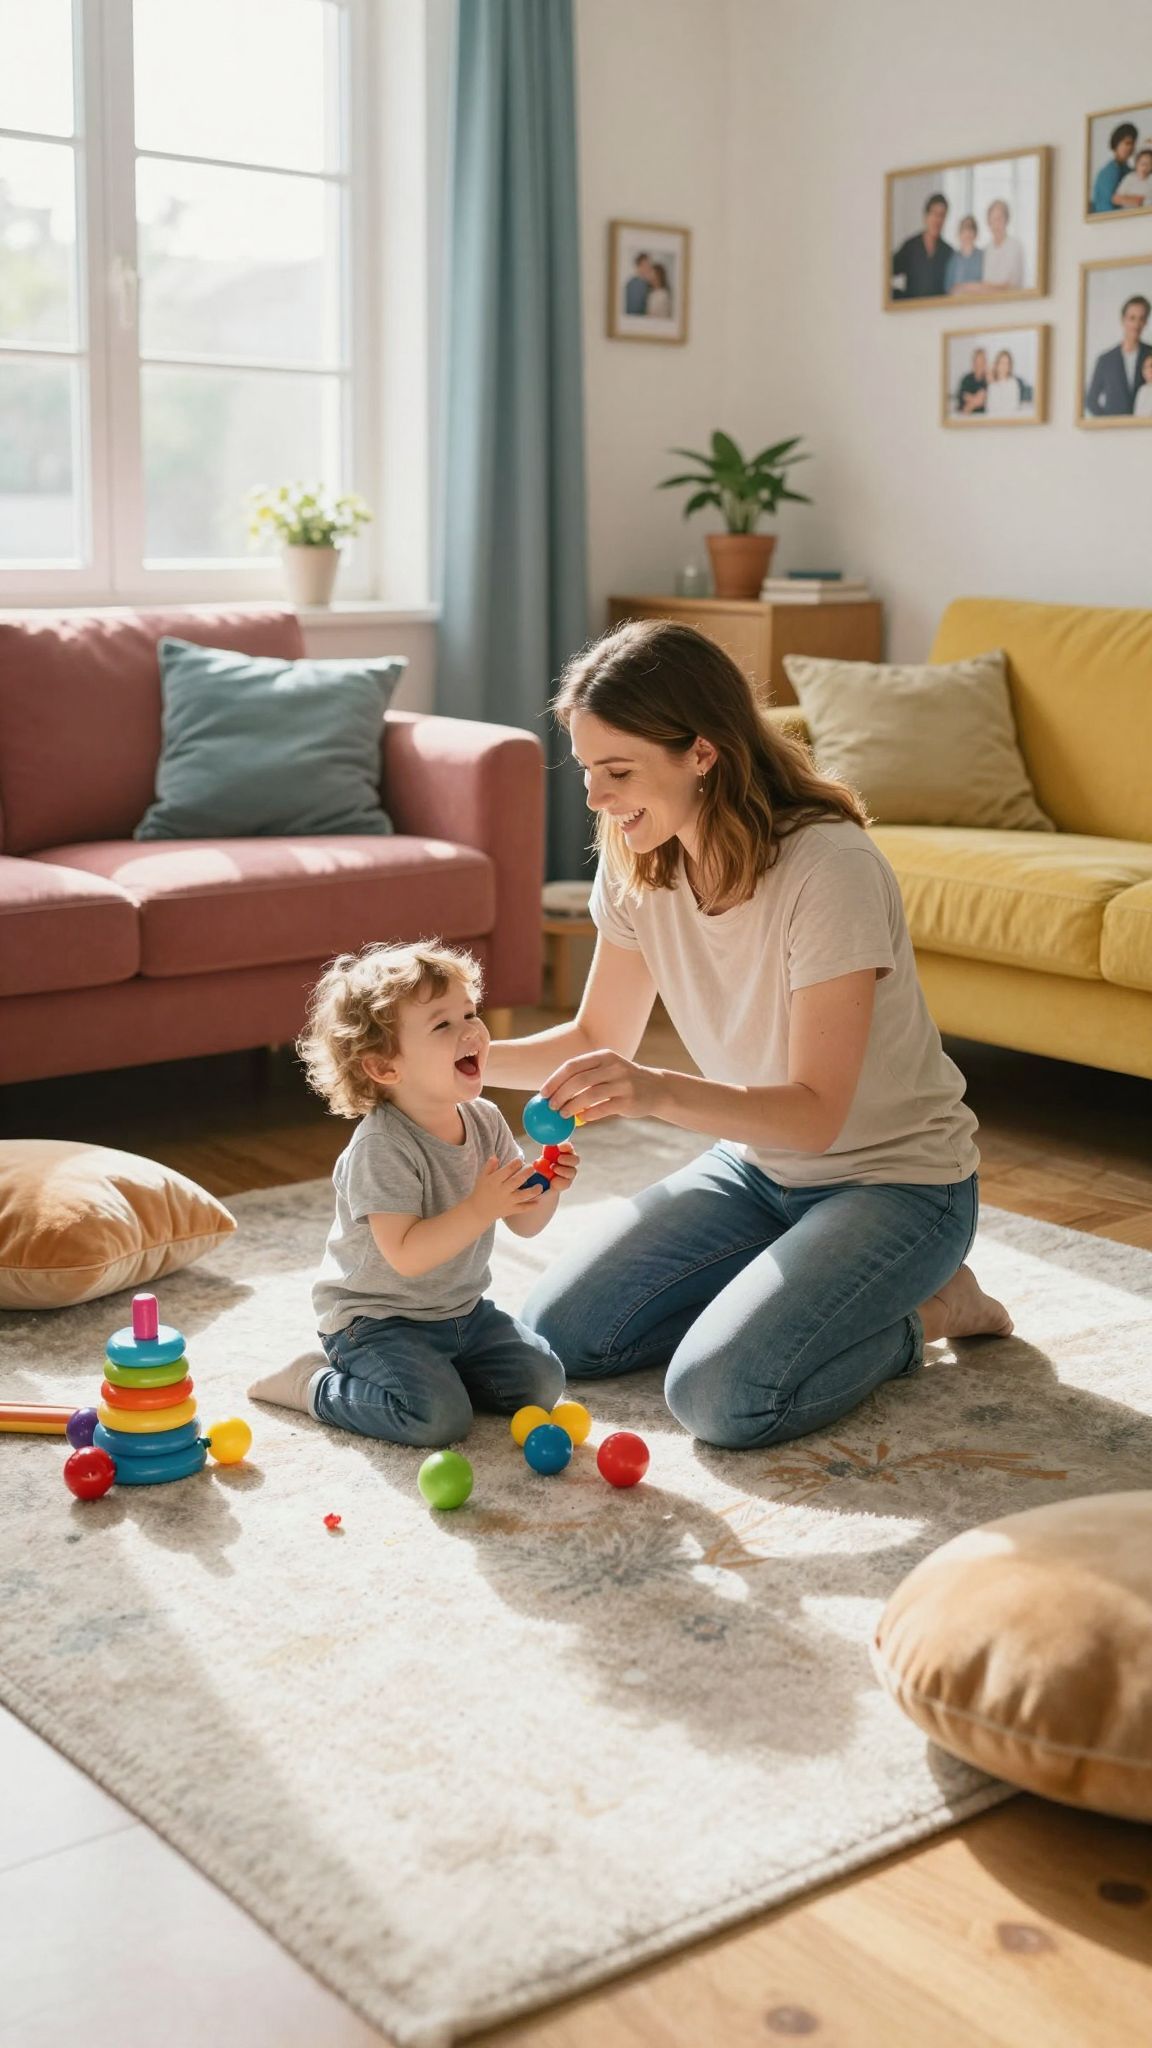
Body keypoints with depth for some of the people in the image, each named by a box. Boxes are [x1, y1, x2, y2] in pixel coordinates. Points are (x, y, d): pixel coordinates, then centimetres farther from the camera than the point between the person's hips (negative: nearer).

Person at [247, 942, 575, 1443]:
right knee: (439, 1417, -24)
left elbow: (524, 1224, 4)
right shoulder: (382, 1148, -25)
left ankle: (434, 1369, 17)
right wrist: (480, 1209, -35)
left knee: (541, 1381, -1)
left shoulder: (485, 1121, -1)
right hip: (375, 1320, -7)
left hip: (461, 1309, 8)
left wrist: (545, 1190, -17)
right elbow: (406, 1256, -30)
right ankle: (314, 1385, -1)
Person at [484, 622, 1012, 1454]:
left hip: (894, 1177, -7)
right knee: (555, 1336, -4)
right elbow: (599, 1041, 5)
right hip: (757, 1163, 7)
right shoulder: (636, 866, -7)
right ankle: (778, 1290, 14)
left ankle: (921, 1311, 2)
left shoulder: (829, 867, -28)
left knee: (721, 1396, -25)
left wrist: (659, 1091, -45)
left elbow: (818, 1112, -28)